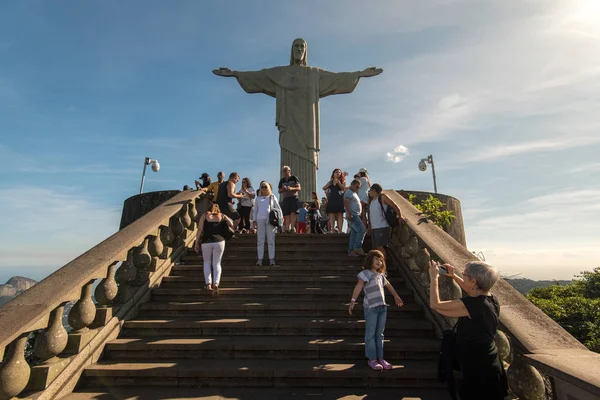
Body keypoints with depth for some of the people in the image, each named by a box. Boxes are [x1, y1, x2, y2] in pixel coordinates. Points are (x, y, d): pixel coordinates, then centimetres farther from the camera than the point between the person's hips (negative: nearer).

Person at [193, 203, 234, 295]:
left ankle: (208, 283, 9)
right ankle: (216, 283, -9)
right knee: (217, 264, 8)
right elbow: (232, 225, 8)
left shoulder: (204, 216, 9)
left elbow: (200, 230, 1)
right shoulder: (222, 216, 10)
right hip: (219, 241, 0)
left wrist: (196, 243, 4)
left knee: (207, 262, 18)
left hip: (206, 242, 0)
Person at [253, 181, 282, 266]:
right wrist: (254, 220, 5)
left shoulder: (272, 197, 13)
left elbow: (278, 208, 11)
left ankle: (271, 259, -1)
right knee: (260, 240, -1)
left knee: (271, 240, -2)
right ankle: (260, 259, 0)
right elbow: (255, 210, 16)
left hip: (270, 220, -1)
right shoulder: (258, 198, 17)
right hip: (260, 220, 1)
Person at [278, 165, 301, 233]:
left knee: (293, 213, -16)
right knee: (286, 214, -3)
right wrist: (283, 189, -8)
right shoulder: (282, 180, 16)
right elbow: (279, 191, 15)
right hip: (285, 199, 3)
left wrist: (292, 188, -18)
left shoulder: (294, 178, 5)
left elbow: (299, 188, 0)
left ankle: (292, 227, -20)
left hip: (293, 197, -3)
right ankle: (287, 229, -5)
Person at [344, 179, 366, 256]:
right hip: (352, 215, -10)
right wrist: (349, 213, -26)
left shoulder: (354, 193, 24)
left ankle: (351, 251, 7)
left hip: (356, 216, 10)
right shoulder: (349, 192, -7)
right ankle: (358, 248, -13)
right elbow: (346, 203, -18)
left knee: (354, 233, 6)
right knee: (362, 230, -16)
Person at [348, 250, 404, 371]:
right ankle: (372, 359, 9)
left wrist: (396, 297, 41)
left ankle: (380, 358, 19)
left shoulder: (381, 275, 15)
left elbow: (388, 285, 31)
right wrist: (353, 301, -27)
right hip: (370, 308, -7)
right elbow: (359, 286, -17)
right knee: (370, 334, 1)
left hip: (382, 307, 7)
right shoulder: (366, 273, -7)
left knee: (380, 334, 12)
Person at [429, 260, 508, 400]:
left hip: (478, 371, -8)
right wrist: (454, 276, 16)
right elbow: (471, 290, 21)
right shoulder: (491, 300, -2)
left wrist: (434, 278, -14)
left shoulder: (473, 305, -30)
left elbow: (435, 305, -24)